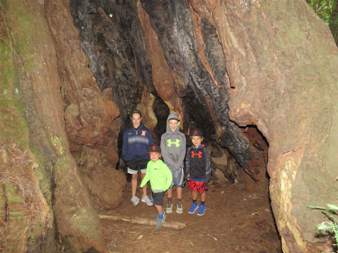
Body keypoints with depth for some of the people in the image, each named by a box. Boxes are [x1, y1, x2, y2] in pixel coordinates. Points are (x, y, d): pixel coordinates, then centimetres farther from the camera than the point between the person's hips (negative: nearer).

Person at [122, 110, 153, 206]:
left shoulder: (146, 131, -3)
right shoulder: (127, 132, -1)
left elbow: (151, 145, 0)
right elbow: (124, 147, 3)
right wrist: (125, 159, -2)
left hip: (144, 159, 0)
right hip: (132, 159, 0)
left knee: (144, 177, 10)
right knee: (134, 177, 12)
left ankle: (144, 196, 24)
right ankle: (134, 197, 26)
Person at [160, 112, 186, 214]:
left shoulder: (182, 136, -1)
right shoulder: (164, 136, -3)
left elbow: (183, 152, -3)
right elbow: (164, 153, -6)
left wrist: (178, 164, -14)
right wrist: (172, 164, -14)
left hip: (179, 165, 0)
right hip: (168, 165, 0)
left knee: (179, 184, 6)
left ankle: (179, 204, 19)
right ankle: (169, 203, 22)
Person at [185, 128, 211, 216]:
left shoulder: (204, 150, -12)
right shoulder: (190, 150, -3)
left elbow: (207, 163, -7)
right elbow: (187, 163, 5)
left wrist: (207, 175, -7)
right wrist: (187, 174, 4)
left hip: (201, 175, -3)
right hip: (192, 175, 3)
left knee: (202, 191, 11)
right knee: (193, 190, 15)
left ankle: (202, 206, 30)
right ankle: (194, 204, 35)